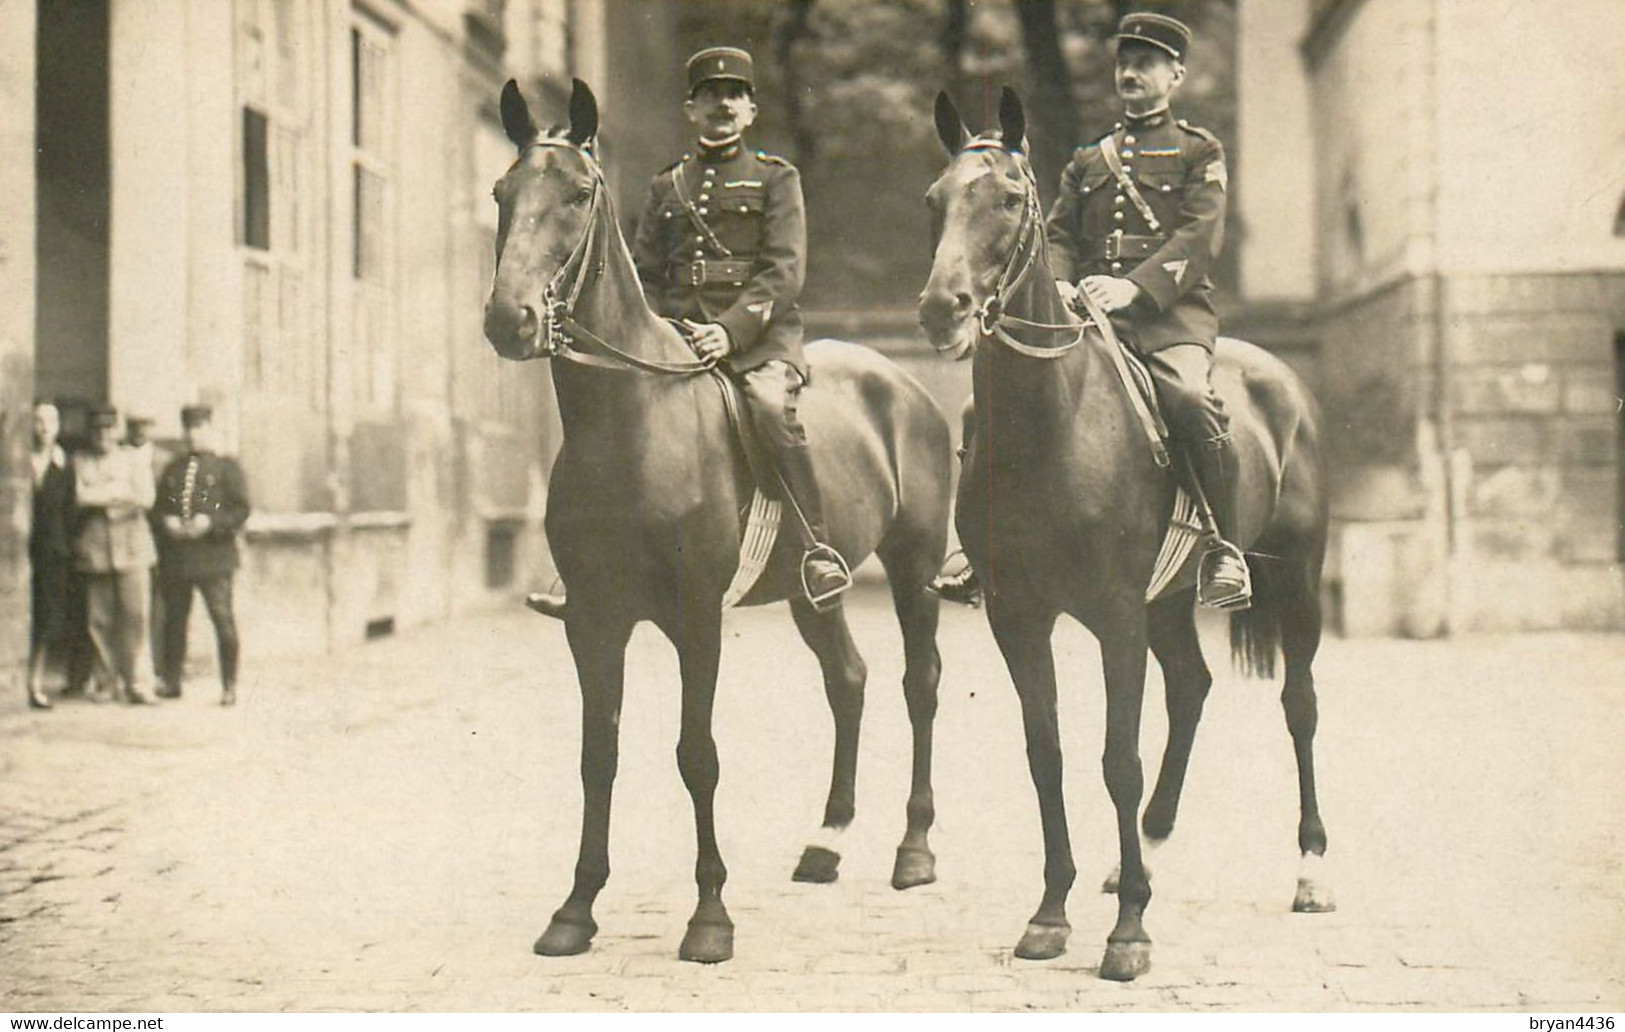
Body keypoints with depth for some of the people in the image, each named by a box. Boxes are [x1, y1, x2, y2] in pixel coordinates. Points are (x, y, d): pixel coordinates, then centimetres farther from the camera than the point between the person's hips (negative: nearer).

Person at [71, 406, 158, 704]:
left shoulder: (135, 459, 13)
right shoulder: (80, 462, 12)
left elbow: (145, 498, 0)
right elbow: (79, 498, -3)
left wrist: (100, 497, -5)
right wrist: (118, 492, -7)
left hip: (132, 547, 0)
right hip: (94, 548, 0)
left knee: (135, 617, -7)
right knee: (100, 621, -1)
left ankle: (137, 683, -5)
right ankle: (106, 682, 8)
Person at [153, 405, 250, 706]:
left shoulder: (226, 467, 3)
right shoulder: (173, 469, 18)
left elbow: (241, 510, -3)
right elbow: (157, 507, 18)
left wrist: (210, 522, -16)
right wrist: (166, 522, -4)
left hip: (213, 555, -5)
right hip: (175, 555, 5)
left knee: (223, 619, -8)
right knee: (174, 619, 9)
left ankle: (229, 686, -3)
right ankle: (171, 680, 19)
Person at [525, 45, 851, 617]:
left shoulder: (776, 179, 7)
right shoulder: (667, 187, 19)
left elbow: (784, 274, -5)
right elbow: (643, 275, 18)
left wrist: (730, 329, -19)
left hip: (760, 339, -4)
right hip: (677, 342, 4)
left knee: (770, 405, -35)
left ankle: (819, 553, -29)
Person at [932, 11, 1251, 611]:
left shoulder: (1200, 153, 11)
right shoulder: (1087, 162, 25)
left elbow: (1198, 239, -4)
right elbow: (1057, 235, 17)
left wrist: (1134, 287, -21)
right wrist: (1056, 285, -8)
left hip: (1170, 314, -5)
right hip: (1085, 313, 5)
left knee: (1190, 397, -34)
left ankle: (1223, 550, -22)